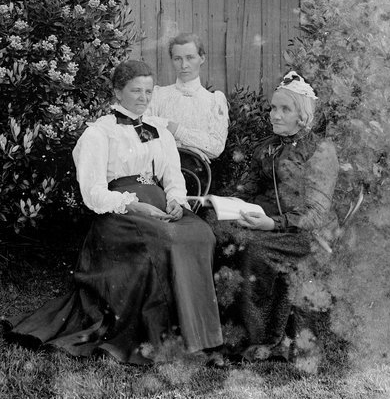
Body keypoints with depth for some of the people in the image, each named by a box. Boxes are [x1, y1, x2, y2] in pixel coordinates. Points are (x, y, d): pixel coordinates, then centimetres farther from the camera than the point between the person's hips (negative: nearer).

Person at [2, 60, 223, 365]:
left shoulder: (159, 131, 24)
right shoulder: (99, 133, 6)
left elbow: (174, 176, 16)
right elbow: (93, 194, -5)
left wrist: (174, 200, -8)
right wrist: (134, 205, -19)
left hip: (159, 205, 5)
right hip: (118, 212, -5)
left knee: (201, 234, -27)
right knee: (163, 240, -35)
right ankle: (159, 337, -30)